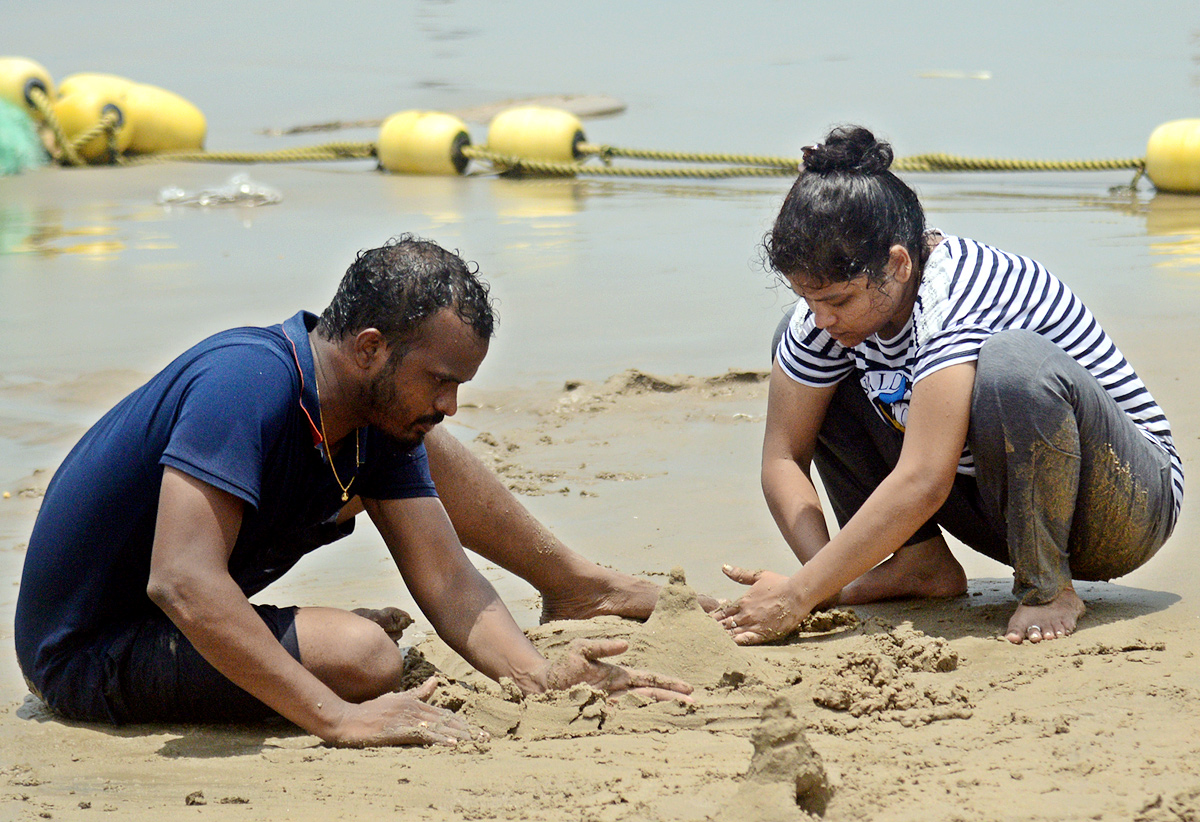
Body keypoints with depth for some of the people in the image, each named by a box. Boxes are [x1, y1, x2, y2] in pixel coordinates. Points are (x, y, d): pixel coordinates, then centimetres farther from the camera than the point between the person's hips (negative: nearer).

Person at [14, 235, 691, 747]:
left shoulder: (386, 415, -6)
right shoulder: (248, 383, -32)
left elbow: (447, 582, -5)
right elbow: (183, 584, -41)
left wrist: (544, 678, -23)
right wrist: (341, 719, -43)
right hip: (91, 653, -9)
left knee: (416, 452, 11)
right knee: (366, 656, -30)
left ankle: (581, 588, 30)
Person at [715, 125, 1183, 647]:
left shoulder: (958, 298, -31)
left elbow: (922, 485, -40)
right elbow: (783, 456, -6)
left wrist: (800, 595, -39)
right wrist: (824, 576, -23)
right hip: (997, 504, 8)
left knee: (1015, 362, -39)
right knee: (802, 356, 1)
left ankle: (1047, 588, -21)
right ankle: (921, 562, -1)